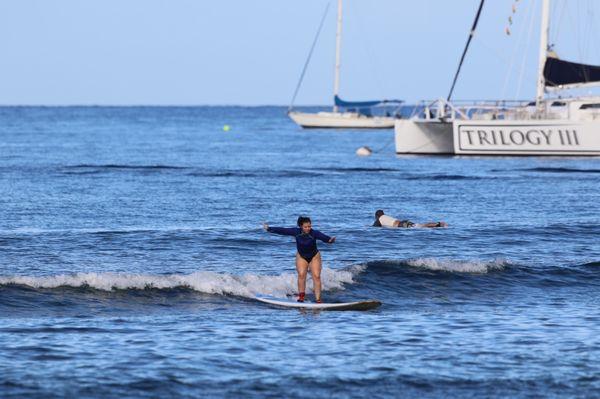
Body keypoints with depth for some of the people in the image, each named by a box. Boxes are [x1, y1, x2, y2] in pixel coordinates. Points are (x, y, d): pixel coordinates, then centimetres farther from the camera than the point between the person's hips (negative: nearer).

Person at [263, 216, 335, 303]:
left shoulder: (314, 233, -26)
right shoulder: (296, 232, -18)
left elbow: (323, 237, -43)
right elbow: (283, 231, -14)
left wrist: (329, 240, -64)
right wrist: (269, 229, -11)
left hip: (314, 256, -2)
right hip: (301, 256, 2)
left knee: (316, 276, -10)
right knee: (301, 274, -14)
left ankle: (318, 299, -8)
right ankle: (301, 296, -4)